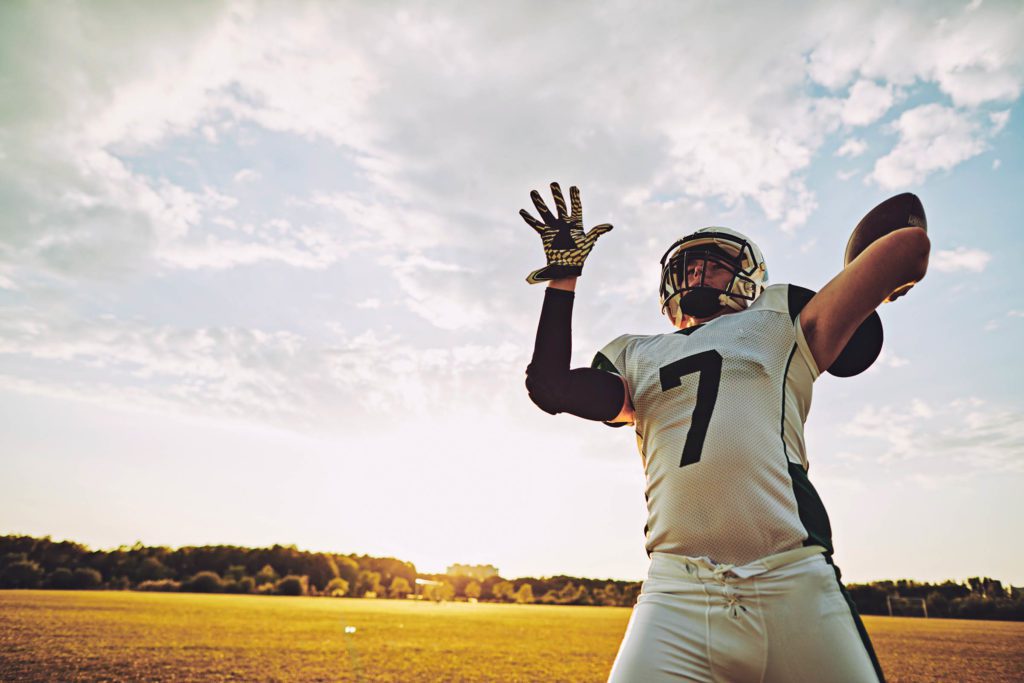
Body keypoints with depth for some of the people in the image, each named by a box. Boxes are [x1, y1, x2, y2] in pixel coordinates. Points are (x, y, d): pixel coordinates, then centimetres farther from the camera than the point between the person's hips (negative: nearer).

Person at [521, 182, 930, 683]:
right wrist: (563, 275, 9)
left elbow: (909, 247, 10)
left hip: (793, 586, -1)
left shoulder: (778, 324, 14)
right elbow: (550, 388, 5)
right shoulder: (638, 357, 21)